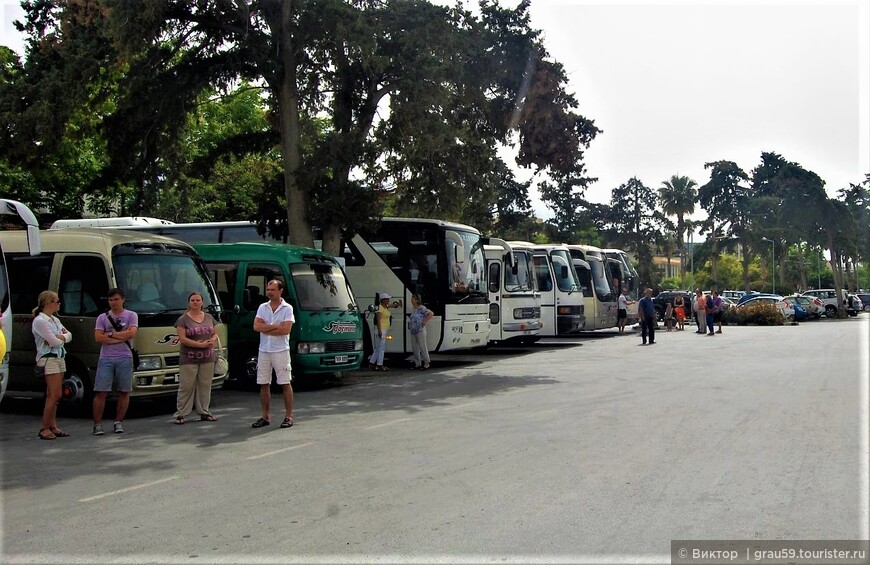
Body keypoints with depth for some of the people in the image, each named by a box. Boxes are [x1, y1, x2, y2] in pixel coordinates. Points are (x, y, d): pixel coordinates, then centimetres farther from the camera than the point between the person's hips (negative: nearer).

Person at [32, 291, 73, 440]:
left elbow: (69, 335, 13)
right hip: (49, 359, -8)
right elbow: (54, 342, -17)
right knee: (55, 395, -10)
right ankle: (44, 429, -3)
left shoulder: (55, 320, 17)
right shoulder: (40, 321, -11)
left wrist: (61, 337, -8)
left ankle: (52, 426, 11)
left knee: (52, 395, 9)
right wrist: (62, 337, 4)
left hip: (60, 358, 9)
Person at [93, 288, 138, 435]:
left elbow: (131, 333, -9)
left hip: (125, 358, 0)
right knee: (101, 392, -4)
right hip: (105, 358, 0)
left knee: (124, 392, 3)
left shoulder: (131, 315, 7)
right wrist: (121, 338, -7)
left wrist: (111, 334, -4)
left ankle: (119, 423, 13)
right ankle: (97, 424, 2)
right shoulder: (102, 317, 11)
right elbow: (98, 338, -2)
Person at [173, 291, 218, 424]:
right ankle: (180, 414, 2)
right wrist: (201, 344, -16)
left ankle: (204, 412, 15)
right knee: (186, 387, -4)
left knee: (205, 386, 7)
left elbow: (215, 334, 18)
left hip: (207, 359, 4)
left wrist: (212, 340, -7)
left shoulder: (209, 317, 13)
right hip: (189, 359, -4)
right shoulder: (183, 319, -2)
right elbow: (182, 339, -10)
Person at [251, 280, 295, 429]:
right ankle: (265, 417, 16)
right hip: (264, 351, 5)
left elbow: (285, 330, -15)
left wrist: (265, 329, -8)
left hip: (281, 351, -5)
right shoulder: (262, 307, 10)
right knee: (263, 385, 7)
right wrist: (275, 326, -11)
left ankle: (289, 416, 5)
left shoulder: (287, 308, -3)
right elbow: (256, 326, -3)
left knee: (285, 384, -1)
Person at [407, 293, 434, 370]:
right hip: (413, 332, 9)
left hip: (420, 331, -9)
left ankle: (426, 364, 3)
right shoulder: (414, 310, 15)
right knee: (415, 348, 10)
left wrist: (424, 322, -15)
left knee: (423, 348, -3)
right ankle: (417, 364, 18)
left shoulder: (421, 308, -10)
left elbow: (431, 314, -16)